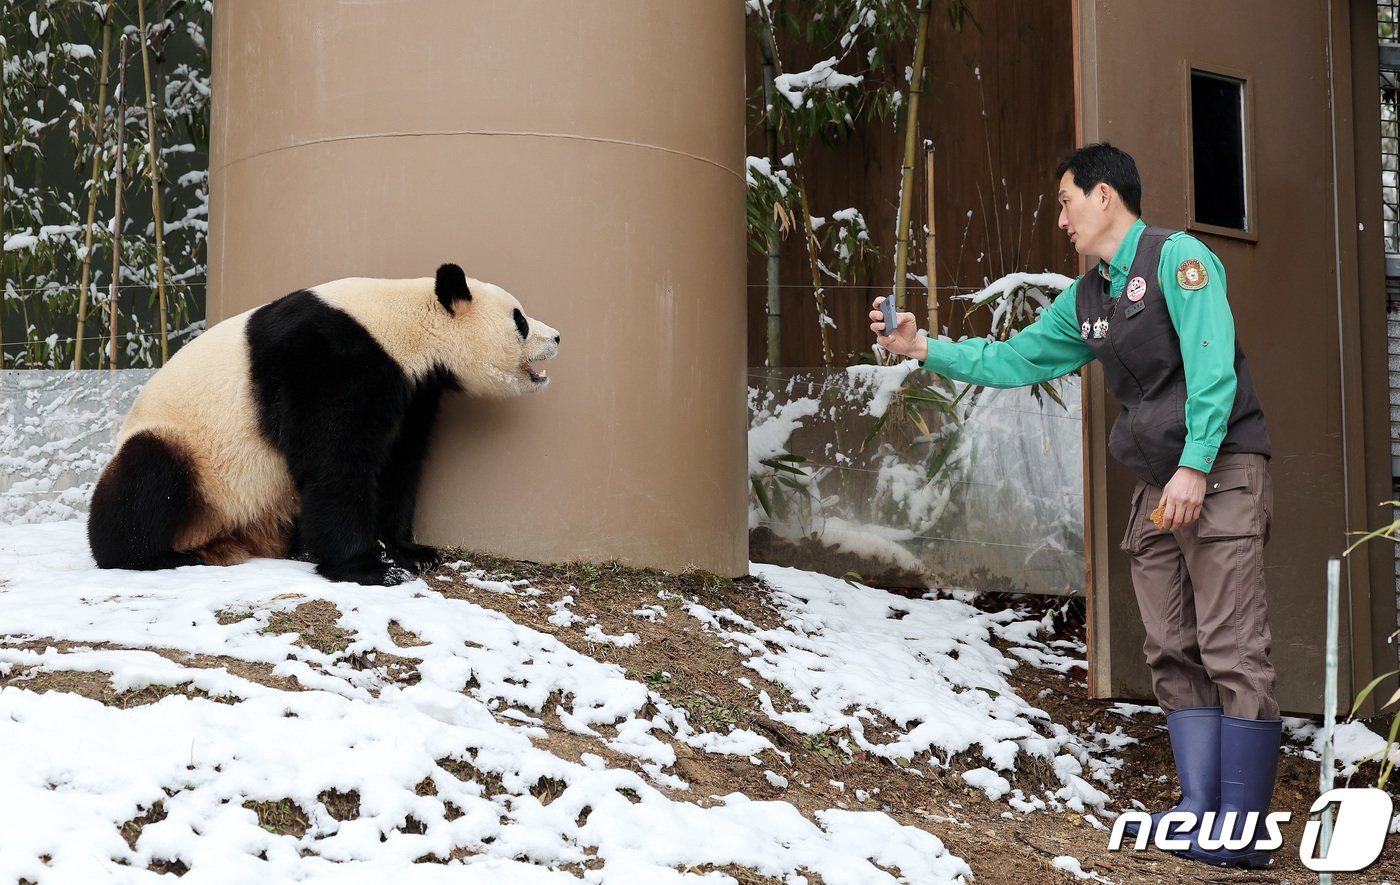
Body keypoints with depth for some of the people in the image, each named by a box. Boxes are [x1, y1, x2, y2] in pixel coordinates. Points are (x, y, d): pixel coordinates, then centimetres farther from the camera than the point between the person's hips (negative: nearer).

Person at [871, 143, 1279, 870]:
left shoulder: (1177, 258, -7)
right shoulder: (1086, 299, 16)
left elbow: (1212, 364, -17)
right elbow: (1013, 360, 22)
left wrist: (1194, 467, -24)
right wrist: (924, 348, 15)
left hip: (1220, 475, -8)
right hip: (1156, 487, 8)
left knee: (1231, 653, -10)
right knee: (1173, 657, 3)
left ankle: (1241, 831, -12)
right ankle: (1199, 808, 3)